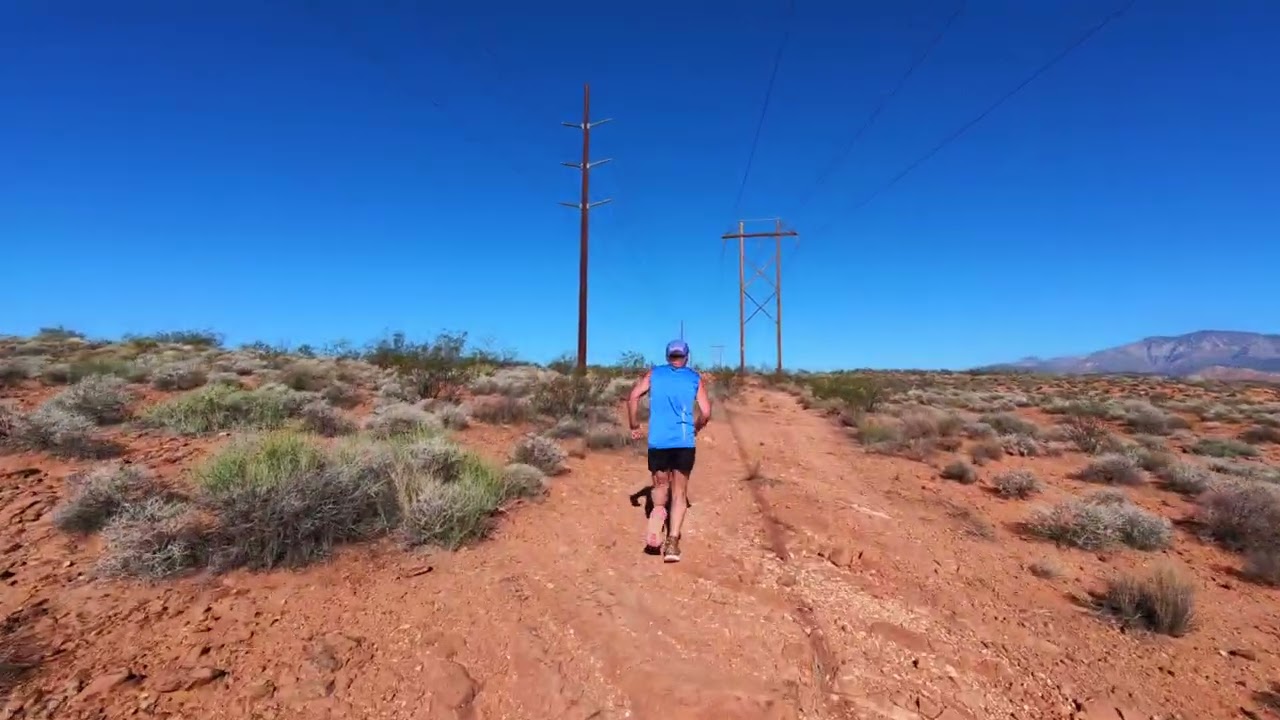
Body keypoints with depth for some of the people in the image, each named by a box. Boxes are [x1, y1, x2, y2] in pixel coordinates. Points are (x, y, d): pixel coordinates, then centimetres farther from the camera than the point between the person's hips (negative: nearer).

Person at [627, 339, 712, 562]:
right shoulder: (695, 378, 7)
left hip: (657, 441, 1)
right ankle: (672, 542, -2)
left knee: (660, 486, 20)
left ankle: (658, 510, -9)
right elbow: (706, 412, 0)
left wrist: (634, 426, 5)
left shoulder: (654, 373, 9)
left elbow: (633, 397, -4)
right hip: (684, 442, 0)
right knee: (679, 492, 8)